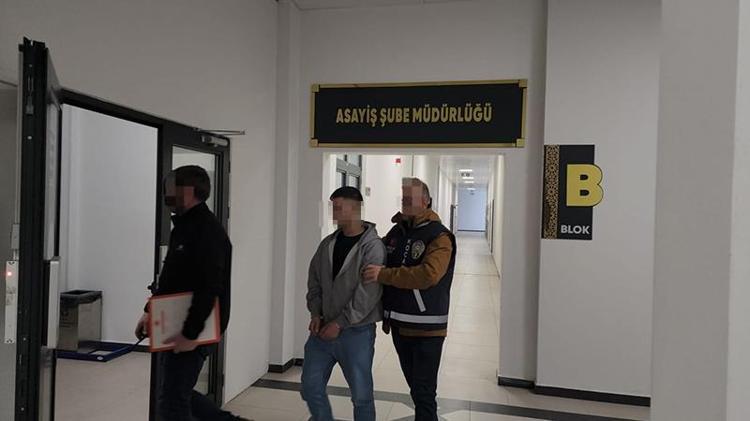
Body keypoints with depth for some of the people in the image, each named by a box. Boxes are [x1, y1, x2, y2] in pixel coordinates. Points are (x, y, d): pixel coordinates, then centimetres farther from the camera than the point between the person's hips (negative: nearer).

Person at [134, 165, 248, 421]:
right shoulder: (184, 227, 12)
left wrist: (191, 334, -26)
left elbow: (209, 288, -26)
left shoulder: (208, 232, -20)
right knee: (177, 393, 19)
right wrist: (150, 312, 17)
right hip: (176, 328, 10)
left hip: (193, 331, -10)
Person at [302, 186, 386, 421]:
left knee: (361, 394, 7)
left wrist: (340, 323, -16)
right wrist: (315, 314, 0)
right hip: (324, 328, 6)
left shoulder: (372, 247, -13)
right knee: (311, 386, 11)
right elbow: (314, 282, 12)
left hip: (356, 331, -5)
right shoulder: (328, 244, 6)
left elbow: (367, 294, -18)